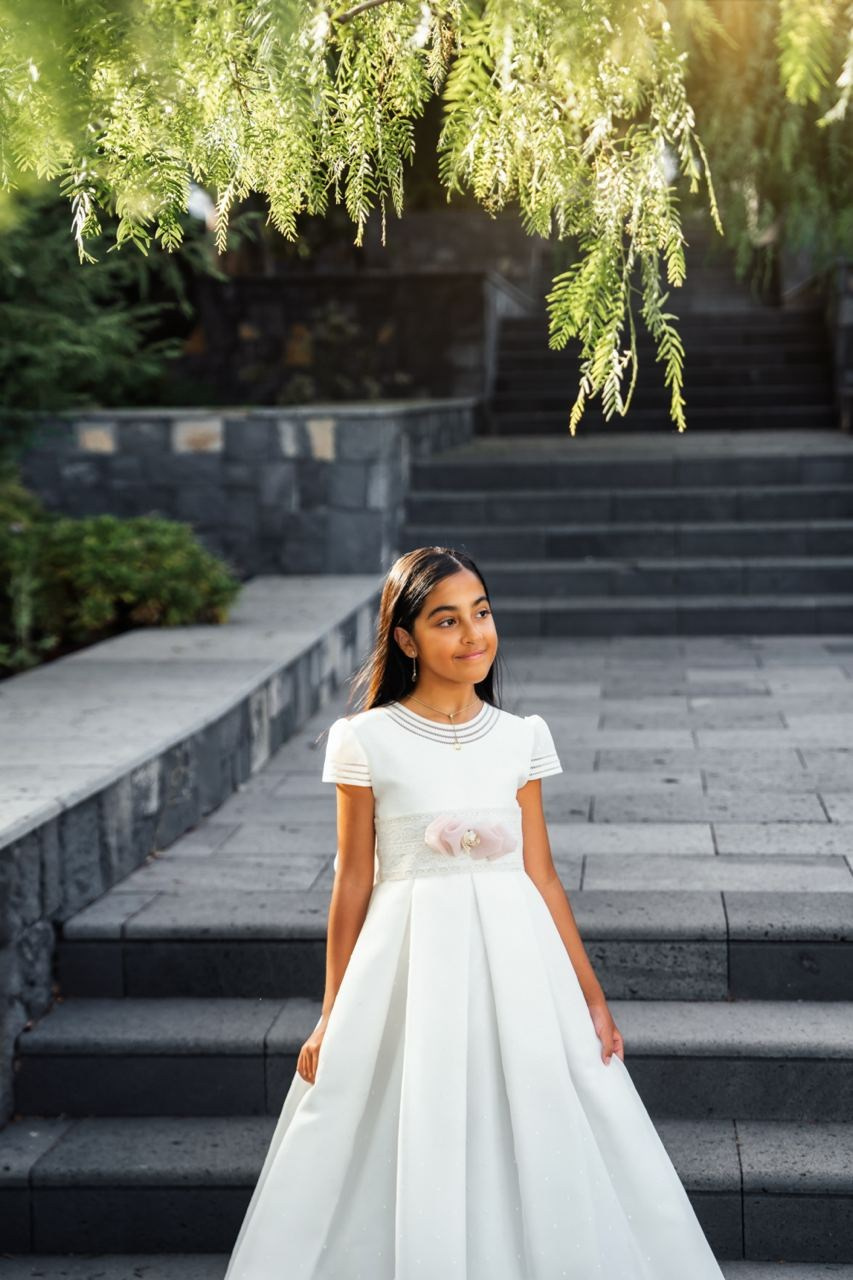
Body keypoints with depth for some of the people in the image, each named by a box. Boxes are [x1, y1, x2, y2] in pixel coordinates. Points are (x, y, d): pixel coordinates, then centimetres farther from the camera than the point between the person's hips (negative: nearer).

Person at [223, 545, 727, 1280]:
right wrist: (333, 1018, 1)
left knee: (538, 1152, 6)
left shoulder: (521, 738, 4)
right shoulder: (368, 742, -4)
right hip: (411, 965, -2)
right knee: (414, 1162, 4)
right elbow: (353, 882, 0)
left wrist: (591, 997, 4)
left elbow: (541, 875, 6)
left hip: (514, 964, 2)